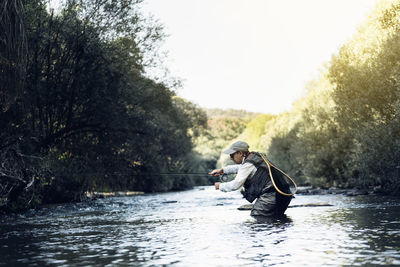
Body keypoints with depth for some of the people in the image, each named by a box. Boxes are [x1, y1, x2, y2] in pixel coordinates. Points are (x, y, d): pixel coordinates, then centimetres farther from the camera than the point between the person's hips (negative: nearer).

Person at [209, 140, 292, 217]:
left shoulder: (249, 164, -14)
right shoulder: (255, 156, 15)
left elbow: (235, 185, -13)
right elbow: (240, 167, 34)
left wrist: (220, 186, 4)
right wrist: (222, 170, 28)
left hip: (270, 197, -10)